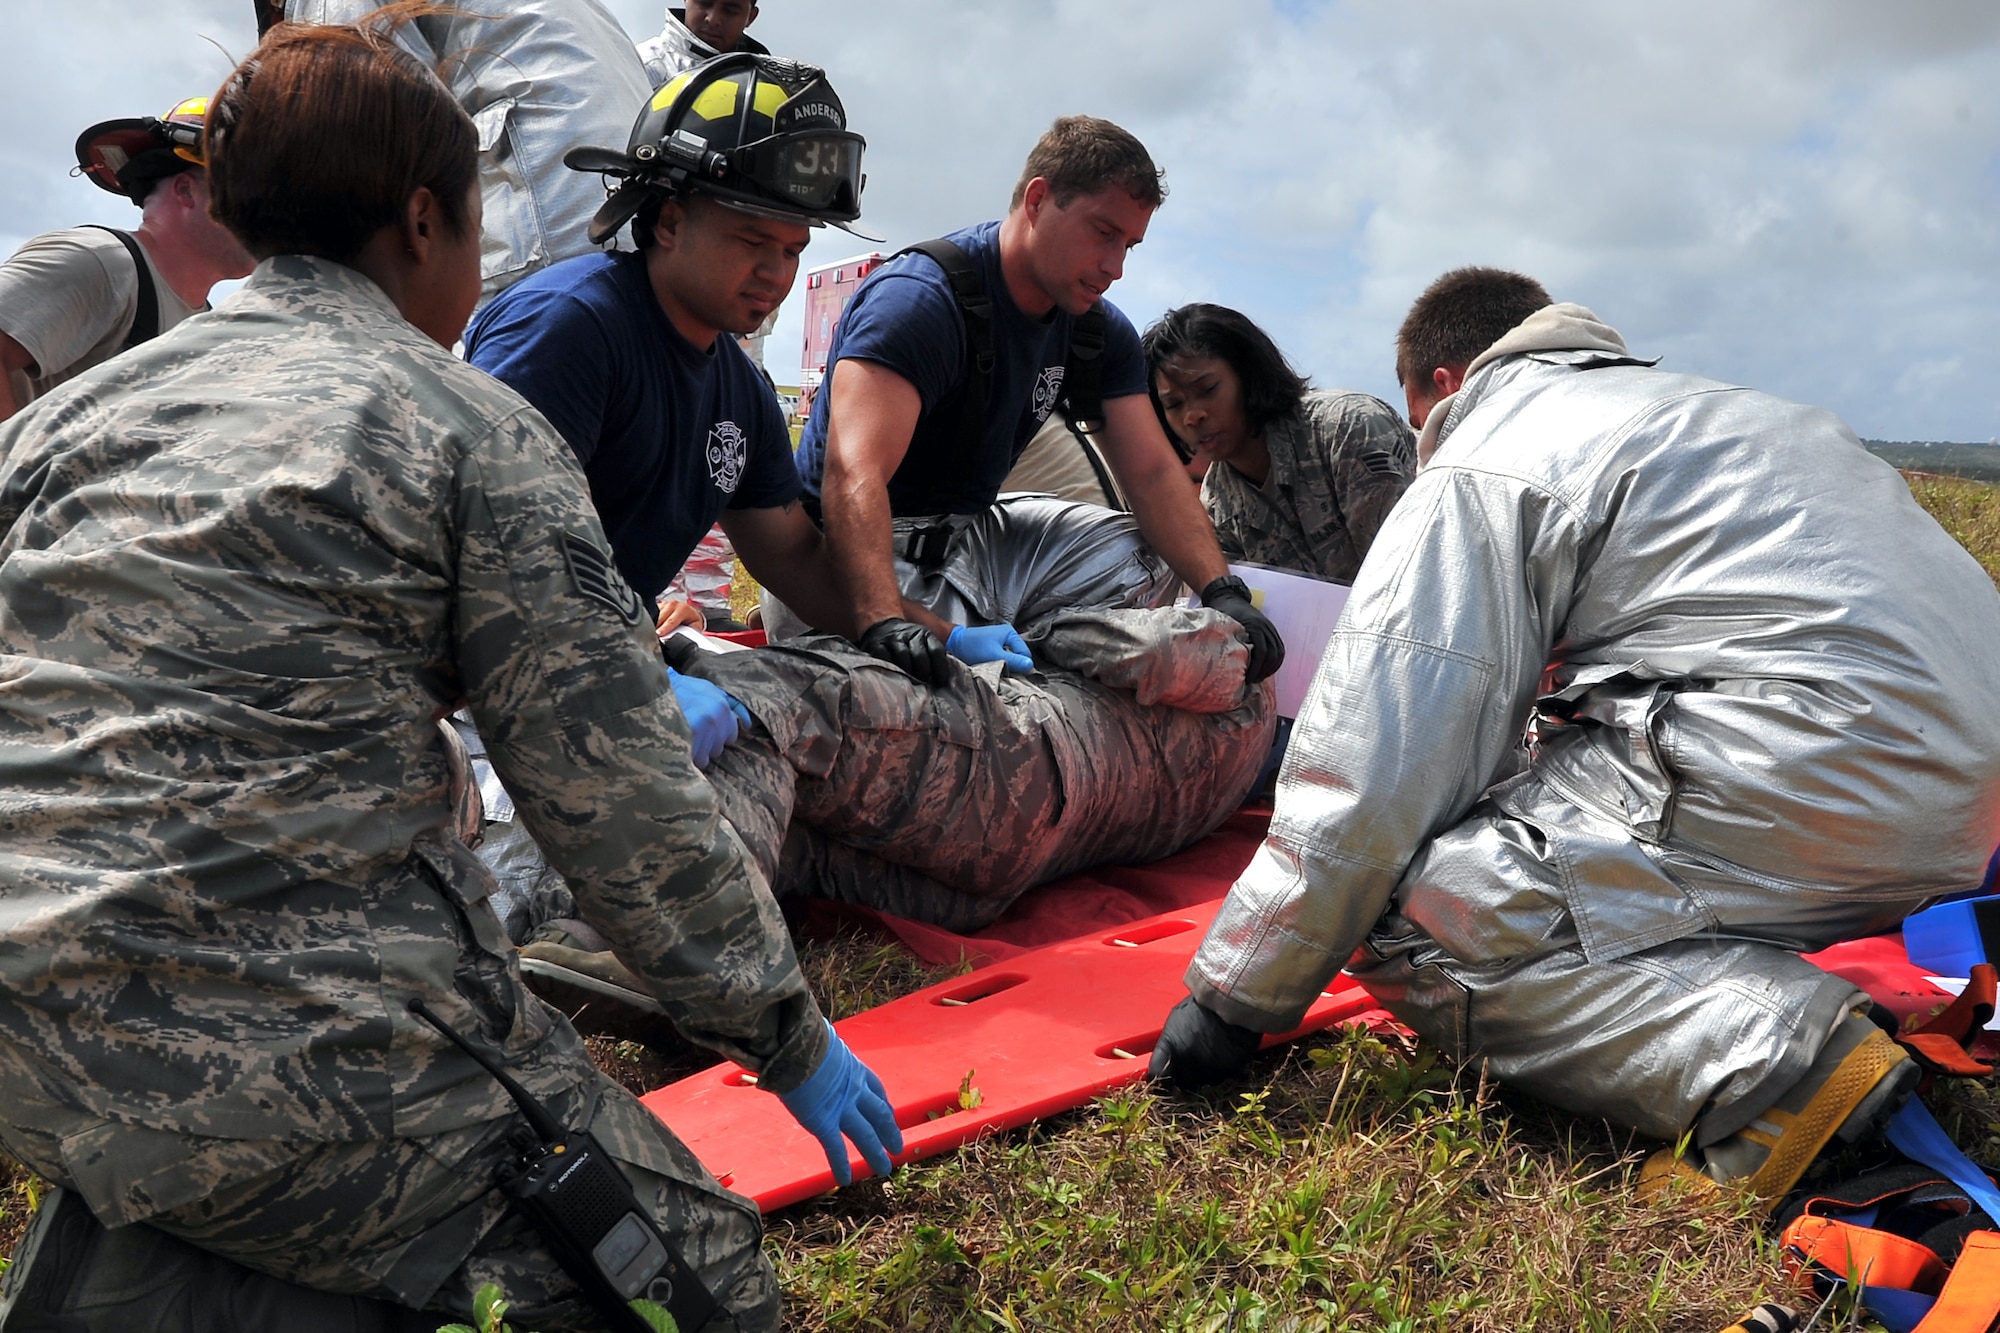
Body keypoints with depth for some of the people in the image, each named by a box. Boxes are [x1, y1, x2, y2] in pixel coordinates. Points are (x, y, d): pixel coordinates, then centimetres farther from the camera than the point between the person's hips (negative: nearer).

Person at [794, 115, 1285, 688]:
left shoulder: (1101, 334, 1)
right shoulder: (919, 299, -24)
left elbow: (1152, 474, -4)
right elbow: (855, 475, -38)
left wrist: (1224, 593, -20)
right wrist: (886, 622, -54)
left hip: (969, 539, 8)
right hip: (851, 554, -7)